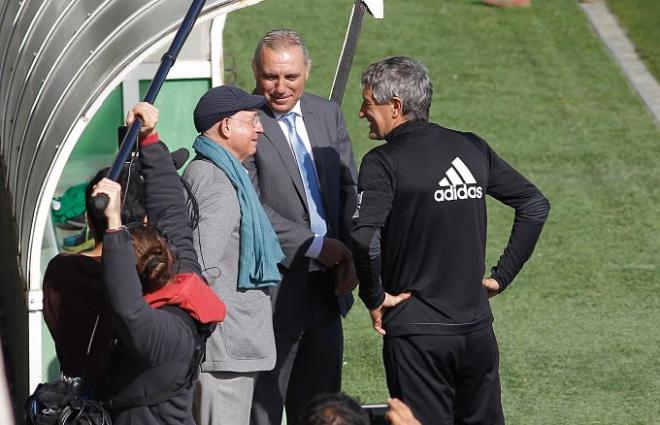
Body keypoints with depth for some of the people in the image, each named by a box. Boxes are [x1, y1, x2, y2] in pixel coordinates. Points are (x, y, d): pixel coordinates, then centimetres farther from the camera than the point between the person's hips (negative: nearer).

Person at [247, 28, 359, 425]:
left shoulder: (328, 114, 9)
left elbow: (349, 187, 11)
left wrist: (351, 254, -3)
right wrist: (313, 245, -17)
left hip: (327, 286, 7)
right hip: (275, 287, -7)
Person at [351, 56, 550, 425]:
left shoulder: (384, 163, -12)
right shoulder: (472, 148, 5)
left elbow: (364, 237, -26)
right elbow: (536, 206, 11)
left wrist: (374, 298, -11)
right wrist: (502, 276, 12)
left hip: (416, 331, -5)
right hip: (477, 326, 5)